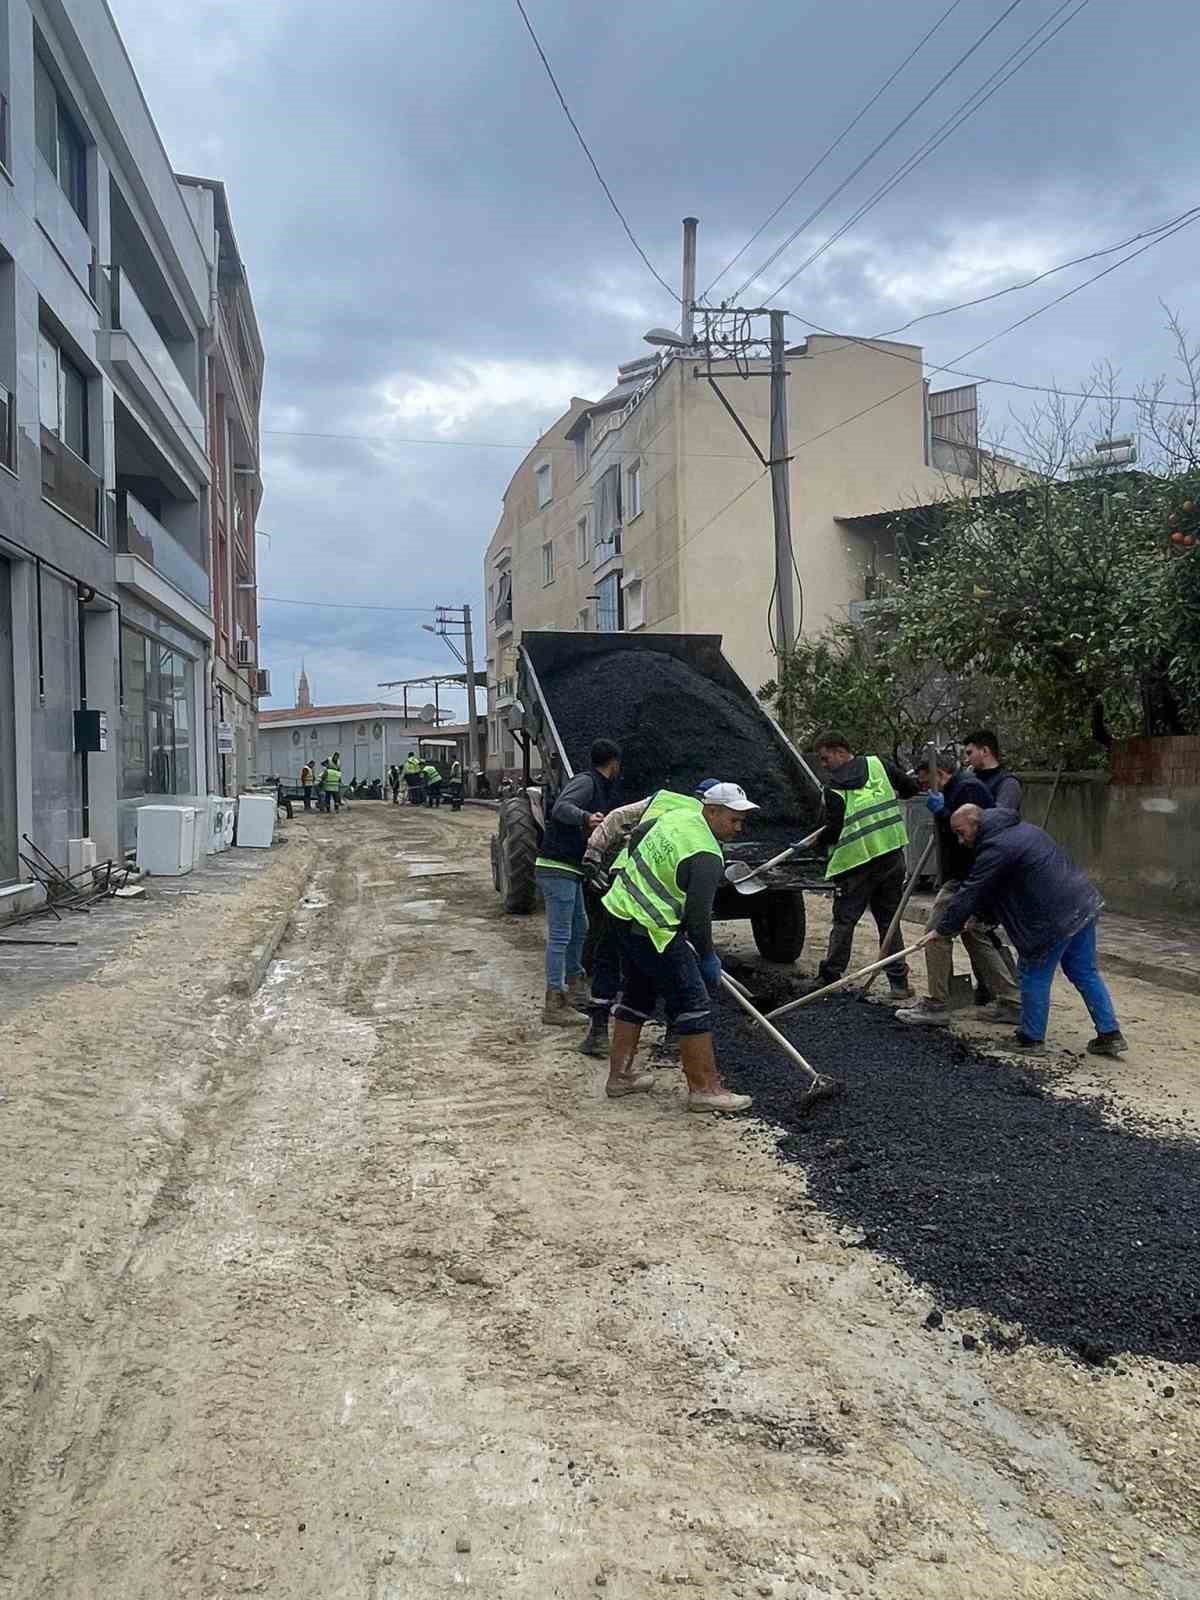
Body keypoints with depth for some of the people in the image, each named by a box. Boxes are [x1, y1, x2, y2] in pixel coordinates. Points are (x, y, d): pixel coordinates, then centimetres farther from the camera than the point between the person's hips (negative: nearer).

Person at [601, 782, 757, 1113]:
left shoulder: (678, 815, 6)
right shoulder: (706, 856, -21)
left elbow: (637, 835, 23)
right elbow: (697, 916, -21)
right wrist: (707, 957, -6)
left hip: (623, 907, 10)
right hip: (652, 929, -10)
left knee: (637, 993, 20)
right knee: (692, 1003, -4)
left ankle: (620, 1074, 29)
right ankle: (705, 1088, 1)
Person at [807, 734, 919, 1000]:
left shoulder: (833, 788, -7)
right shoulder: (878, 765, 4)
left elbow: (834, 831, -9)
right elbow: (911, 787, 10)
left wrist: (817, 840, 10)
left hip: (855, 862, -4)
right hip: (891, 856, 4)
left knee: (843, 922, 6)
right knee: (889, 920, 11)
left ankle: (829, 977, 9)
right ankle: (898, 982, 11)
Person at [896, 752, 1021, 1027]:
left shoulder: (968, 789, -15)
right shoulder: (957, 789, 19)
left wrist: (941, 812, -21)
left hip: (967, 878, -11)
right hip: (962, 876, 11)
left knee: (937, 931, -9)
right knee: (976, 937, 14)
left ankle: (937, 1006, -5)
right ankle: (1011, 1002, 18)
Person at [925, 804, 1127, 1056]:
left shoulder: (996, 849, -14)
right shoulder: (1019, 828, 18)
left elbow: (969, 894, -11)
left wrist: (942, 929, -2)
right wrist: (978, 916, 23)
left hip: (1055, 919, -10)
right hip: (1084, 904, 10)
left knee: (1035, 976, 5)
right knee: (1085, 973, 16)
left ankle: (1031, 1038, 15)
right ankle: (1110, 1034, 19)